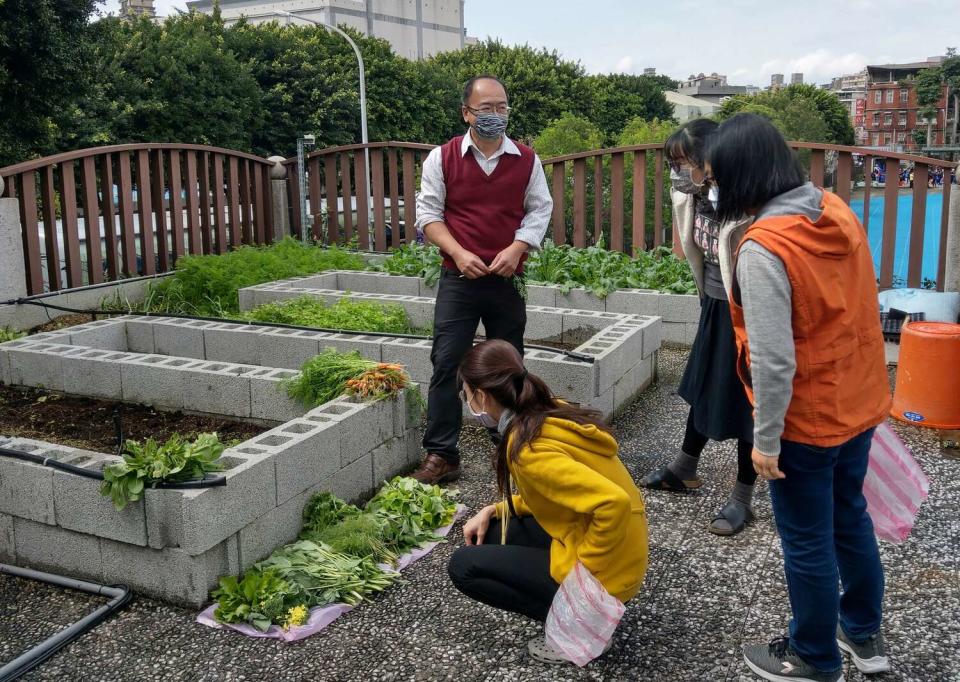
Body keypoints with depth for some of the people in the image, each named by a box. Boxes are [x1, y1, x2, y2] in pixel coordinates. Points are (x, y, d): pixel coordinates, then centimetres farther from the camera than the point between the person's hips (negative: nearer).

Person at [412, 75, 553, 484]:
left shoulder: (526, 160, 3)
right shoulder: (442, 158, -1)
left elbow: (539, 210, 6)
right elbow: (428, 213, -1)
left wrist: (516, 249, -11)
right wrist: (458, 253, -14)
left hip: (507, 279, 2)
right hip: (458, 279, -2)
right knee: (447, 363, -5)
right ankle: (440, 455, 0)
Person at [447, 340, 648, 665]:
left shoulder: (528, 449, -26)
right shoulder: (552, 414, 2)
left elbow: (614, 502, -33)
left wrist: (583, 566, -20)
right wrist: (494, 511, 10)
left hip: (603, 568, -9)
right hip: (602, 545, 9)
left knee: (464, 566, -1)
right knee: (490, 531, 15)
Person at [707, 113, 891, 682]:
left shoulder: (764, 249, -27)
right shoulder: (839, 212, -2)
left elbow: (774, 361, -27)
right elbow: (852, 306, 9)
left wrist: (765, 440, -16)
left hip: (807, 420, -8)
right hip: (858, 402, 8)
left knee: (807, 541, 11)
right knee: (849, 517, 25)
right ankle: (865, 634, 43)